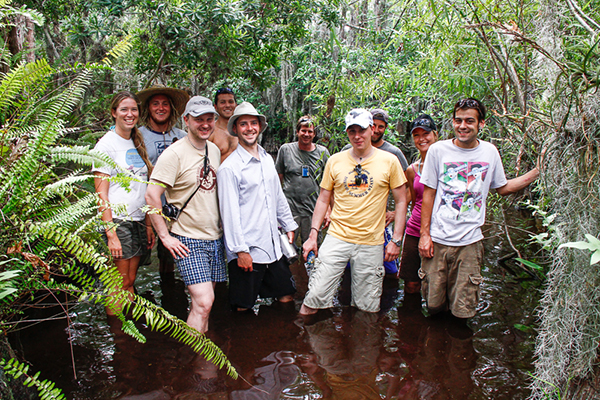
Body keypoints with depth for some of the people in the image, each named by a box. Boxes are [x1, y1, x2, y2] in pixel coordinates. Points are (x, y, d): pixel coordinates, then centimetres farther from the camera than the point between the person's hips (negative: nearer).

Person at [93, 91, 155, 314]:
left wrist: (148, 225, 11)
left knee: (130, 281, 11)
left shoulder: (137, 143, 15)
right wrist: (111, 234, -16)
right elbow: (101, 193, -10)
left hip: (138, 221, 6)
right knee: (120, 283, -2)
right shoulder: (106, 144, -6)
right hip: (117, 222, -6)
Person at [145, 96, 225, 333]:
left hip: (215, 239, 7)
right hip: (188, 241, -7)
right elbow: (152, 195, -15)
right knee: (203, 302, -13)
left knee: (204, 300, 13)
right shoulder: (175, 153, -12)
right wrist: (165, 237, -15)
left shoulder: (214, 151, 10)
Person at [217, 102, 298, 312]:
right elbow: (230, 212, -14)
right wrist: (240, 250, -16)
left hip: (274, 246, 7)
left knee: (286, 296, 16)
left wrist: (289, 225, 20)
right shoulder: (229, 167, -12)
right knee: (244, 308, 4)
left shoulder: (267, 159, 11)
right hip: (246, 251, -7)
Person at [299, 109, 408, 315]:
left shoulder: (389, 161, 0)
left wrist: (396, 240, -1)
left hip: (371, 243, 0)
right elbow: (323, 200, 10)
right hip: (336, 238, 1)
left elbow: (401, 201, 4)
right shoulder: (335, 160, 4)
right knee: (315, 296, -4)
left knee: (368, 306, 6)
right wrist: (313, 234, 3)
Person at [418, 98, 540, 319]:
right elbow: (428, 194, 0)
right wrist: (424, 233, -4)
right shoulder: (438, 150, -1)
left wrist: (537, 172, 11)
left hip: (470, 241, 2)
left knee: (463, 310, 2)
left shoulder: (490, 151, 6)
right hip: (437, 239, -1)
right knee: (433, 304, 4)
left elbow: (503, 188, 18)